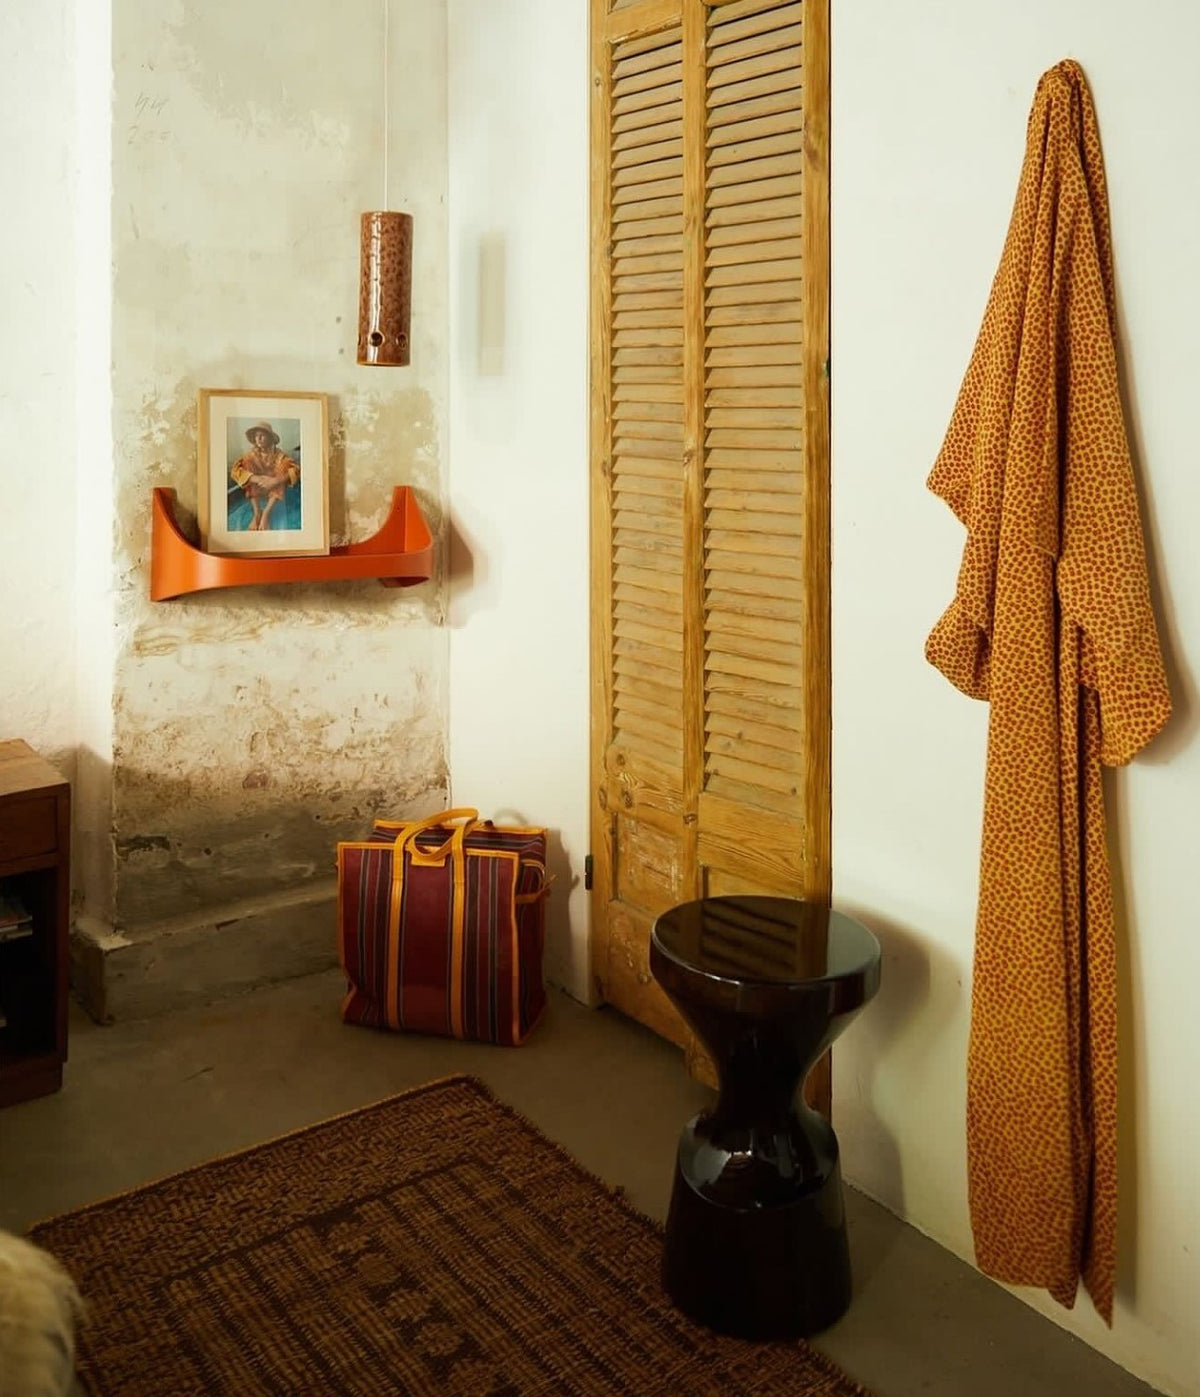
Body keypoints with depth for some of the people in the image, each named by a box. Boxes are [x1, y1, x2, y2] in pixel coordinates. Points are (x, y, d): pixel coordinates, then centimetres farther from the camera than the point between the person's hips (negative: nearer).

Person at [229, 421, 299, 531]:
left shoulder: (279, 455, -9)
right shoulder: (251, 454, -6)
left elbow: (295, 470, -24)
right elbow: (235, 470, -20)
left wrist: (275, 481, -38)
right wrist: (256, 479, -36)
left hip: (274, 490, -1)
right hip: (256, 490, 1)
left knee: (283, 468, -27)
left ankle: (266, 513, -35)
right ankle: (257, 512, -30)